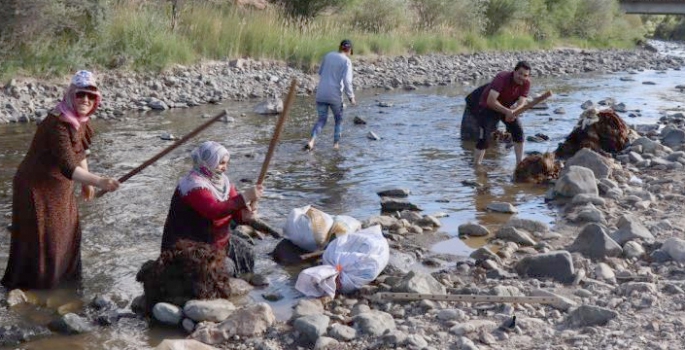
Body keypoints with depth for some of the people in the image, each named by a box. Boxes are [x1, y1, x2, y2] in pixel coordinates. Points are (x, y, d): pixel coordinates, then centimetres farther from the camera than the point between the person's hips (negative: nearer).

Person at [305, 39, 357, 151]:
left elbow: (320, 72, 19)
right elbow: (347, 81, -15)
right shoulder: (346, 61, -7)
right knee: (339, 119, 18)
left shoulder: (328, 55, 9)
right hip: (335, 95, -4)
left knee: (321, 119, 11)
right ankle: (336, 144, 16)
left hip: (321, 94, 4)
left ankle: (311, 141, -10)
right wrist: (351, 97, -6)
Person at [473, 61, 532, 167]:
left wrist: (513, 111, -40)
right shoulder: (502, 78, -32)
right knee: (484, 139, -15)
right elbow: (491, 101, -39)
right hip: (488, 107, -5)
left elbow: (521, 103, -19)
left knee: (518, 132, -9)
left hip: (508, 108, 5)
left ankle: (519, 163, 1)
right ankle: (476, 166, -10)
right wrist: (507, 111, -45)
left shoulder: (526, 83, -15)